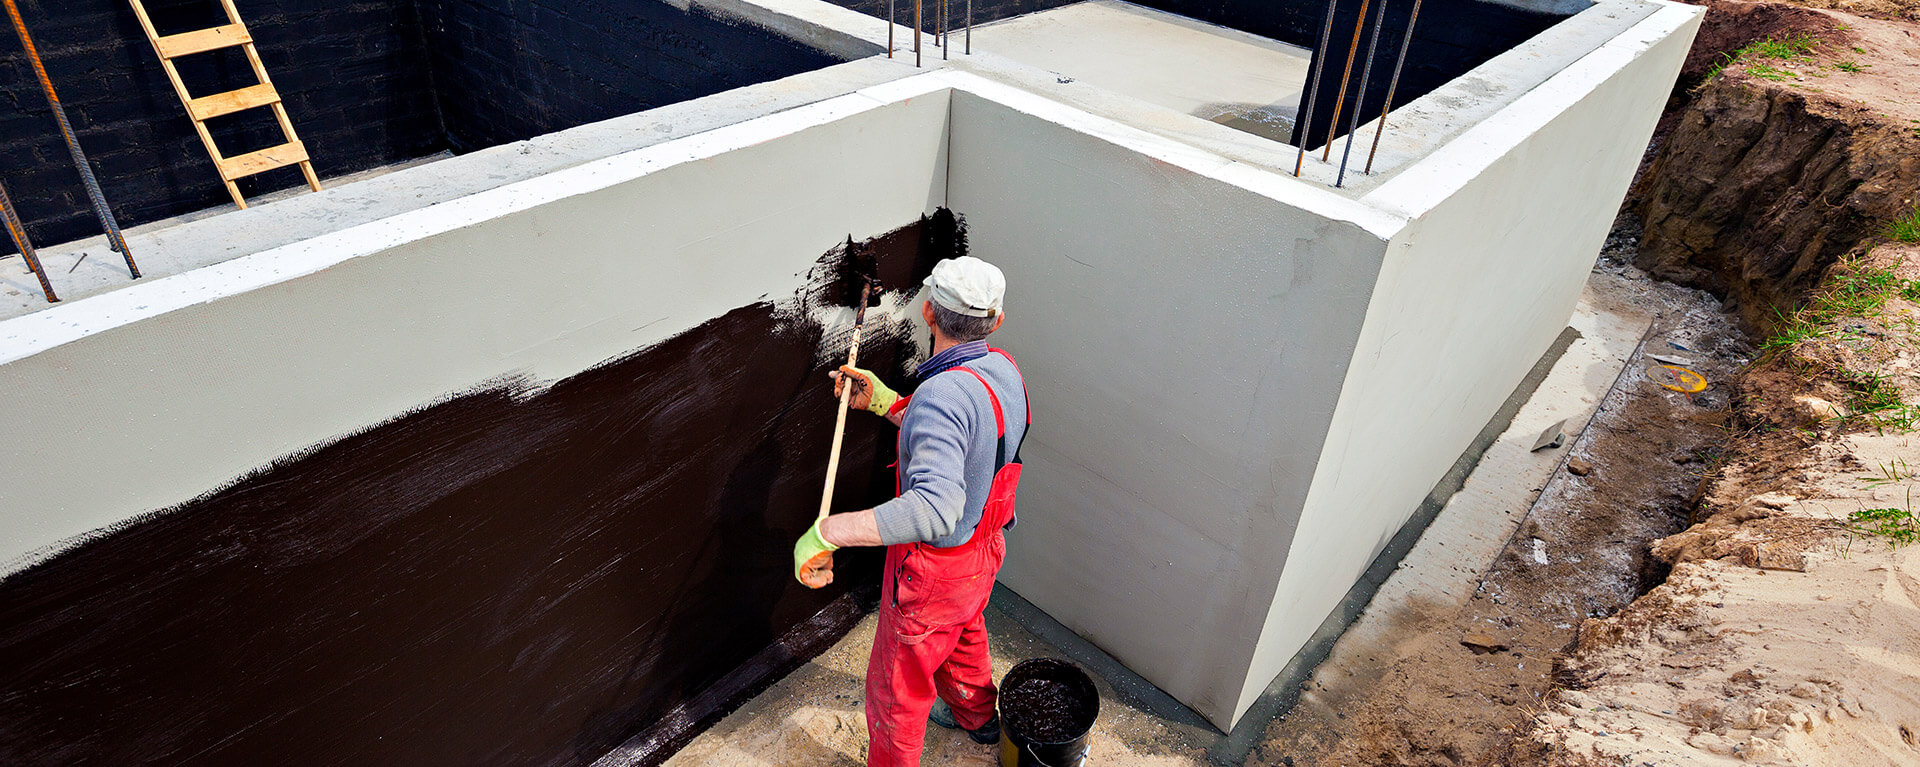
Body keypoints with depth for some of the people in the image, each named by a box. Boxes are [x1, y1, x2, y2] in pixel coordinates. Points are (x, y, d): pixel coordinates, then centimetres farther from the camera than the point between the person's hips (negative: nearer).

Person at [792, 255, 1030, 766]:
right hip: (985, 546, 9)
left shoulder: (942, 393, -37)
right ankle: (977, 718, 64)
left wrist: (827, 532, -50)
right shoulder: (1003, 369, -7)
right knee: (963, 637, 37)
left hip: (933, 570, -9)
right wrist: (882, 401, 8)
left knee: (895, 686, 16)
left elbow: (935, 507, -50)